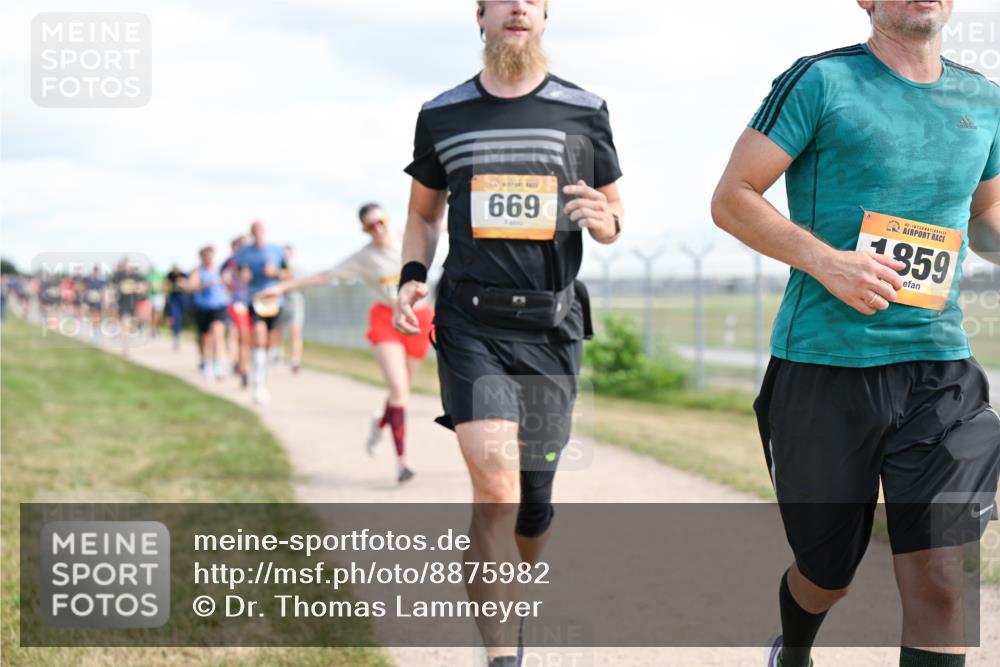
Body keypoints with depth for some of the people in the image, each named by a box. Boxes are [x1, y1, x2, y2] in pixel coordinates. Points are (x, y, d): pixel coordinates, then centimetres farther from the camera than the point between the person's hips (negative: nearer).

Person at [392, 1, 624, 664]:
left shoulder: (584, 112, 6)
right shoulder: (442, 115, 7)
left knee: (533, 501, 7)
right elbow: (424, 212, 20)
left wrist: (604, 221, -10)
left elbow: (614, 213, 14)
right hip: (471, 325, -1)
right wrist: (412, 276, 2)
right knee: (495, 484, -18)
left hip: (552, 329, 1)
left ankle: (511, 601, 38)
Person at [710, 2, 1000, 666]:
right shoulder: (822, 81, -4)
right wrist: (825, 261, -19)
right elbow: (732, 198, -5)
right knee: (829, 573, 13)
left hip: (940, 365, 3)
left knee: (938, 578, -8)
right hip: (824, 364, -3)